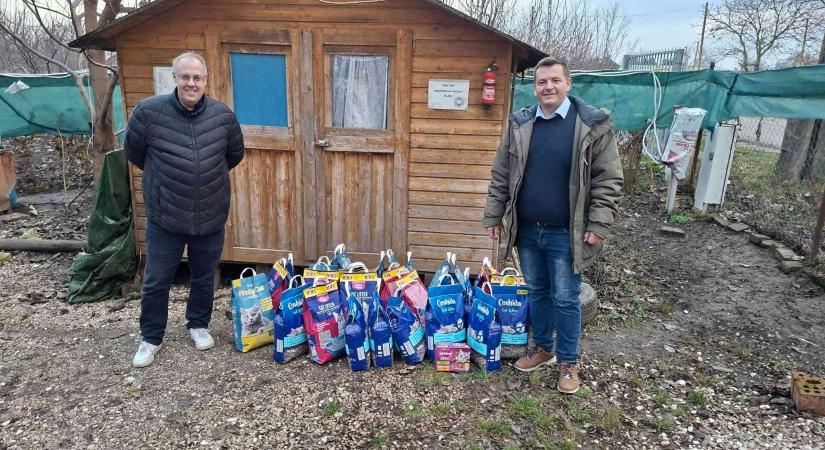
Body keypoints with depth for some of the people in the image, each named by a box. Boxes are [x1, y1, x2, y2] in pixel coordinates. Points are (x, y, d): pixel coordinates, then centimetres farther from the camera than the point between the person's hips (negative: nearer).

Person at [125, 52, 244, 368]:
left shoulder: (223, 115, -5)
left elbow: (235, 154, 13)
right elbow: (134, 153, 5)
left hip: (211, 217, 2)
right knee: (156, 281, 10)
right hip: (164, 217, -1)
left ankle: (198, 325, 39)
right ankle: (151, 338, 30)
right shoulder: (148, 112, -11)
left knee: (204, 278, 17)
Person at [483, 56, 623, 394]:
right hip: (527, 230, 4)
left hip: (566, 234, -4)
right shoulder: (519, 124, 3)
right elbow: (501, 176, 8)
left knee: (565, 299, 6)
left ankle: (568, 362, 25)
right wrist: (493, 216, 6)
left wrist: (598, 225, -13)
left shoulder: (594, 124, -8)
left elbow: (608, 180, -8)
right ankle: (543, 349, 36)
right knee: (537, 292, 17)